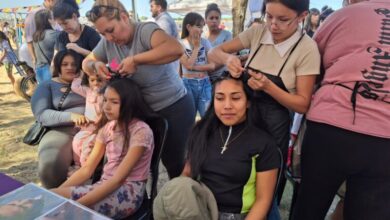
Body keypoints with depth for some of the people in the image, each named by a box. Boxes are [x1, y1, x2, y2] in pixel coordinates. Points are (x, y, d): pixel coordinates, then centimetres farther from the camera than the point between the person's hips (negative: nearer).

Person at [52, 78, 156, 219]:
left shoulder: (140, 131, -14)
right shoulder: (107, 128, 9)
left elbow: (118, 178, -20)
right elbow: (87, 169, 5)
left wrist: (77, 204, -26)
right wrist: (56, 192, -9)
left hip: (129, 192, -6)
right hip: (106, 187, 6)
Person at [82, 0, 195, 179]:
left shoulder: (145, 30, -21)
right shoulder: (107, 43, -1)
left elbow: (176, 49, -40)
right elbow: (86, 63, 13)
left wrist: (134, 60, -35)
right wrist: (96, 65, -11)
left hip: (175, 108, -6)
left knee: (174, 162, 3)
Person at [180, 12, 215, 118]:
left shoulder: (205, 42, 5)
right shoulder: (181, 44, -3)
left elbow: (212, 66, -2)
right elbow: (188, 65, -14)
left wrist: (195, 67, -12)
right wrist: (196, 47, -8)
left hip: (204, 83, 2)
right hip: (188, 84, -2)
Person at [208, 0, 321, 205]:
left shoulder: (307, 49, -15)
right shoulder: (257, 32, -5)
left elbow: (302, 104, -14)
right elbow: (214, 52, -2)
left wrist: (268, 87, -29)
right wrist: (227, 58, -25)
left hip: (274, 122, -3)